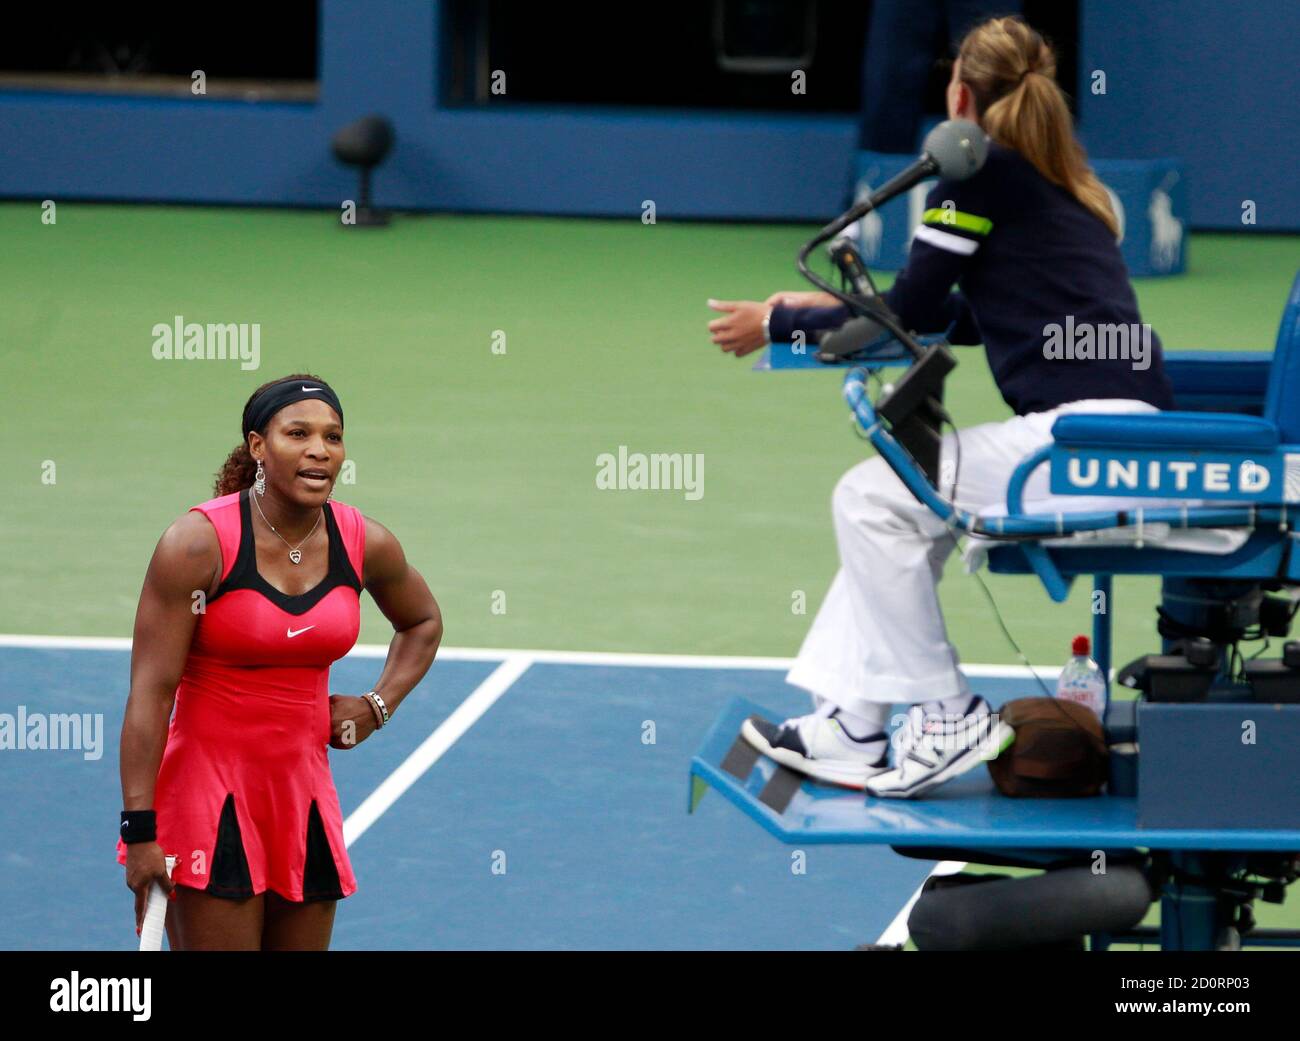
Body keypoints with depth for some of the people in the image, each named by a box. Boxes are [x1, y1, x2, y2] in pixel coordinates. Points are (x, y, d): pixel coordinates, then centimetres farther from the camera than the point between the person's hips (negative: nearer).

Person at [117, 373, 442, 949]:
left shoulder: (367, 544, 0)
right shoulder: (198, 543, -14)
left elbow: (422, 624, 24)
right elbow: (150, 693, -15)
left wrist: (377, 706, 6)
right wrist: (139, 831, -19)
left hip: (304, 792, 5)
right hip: (207, 792, -5)